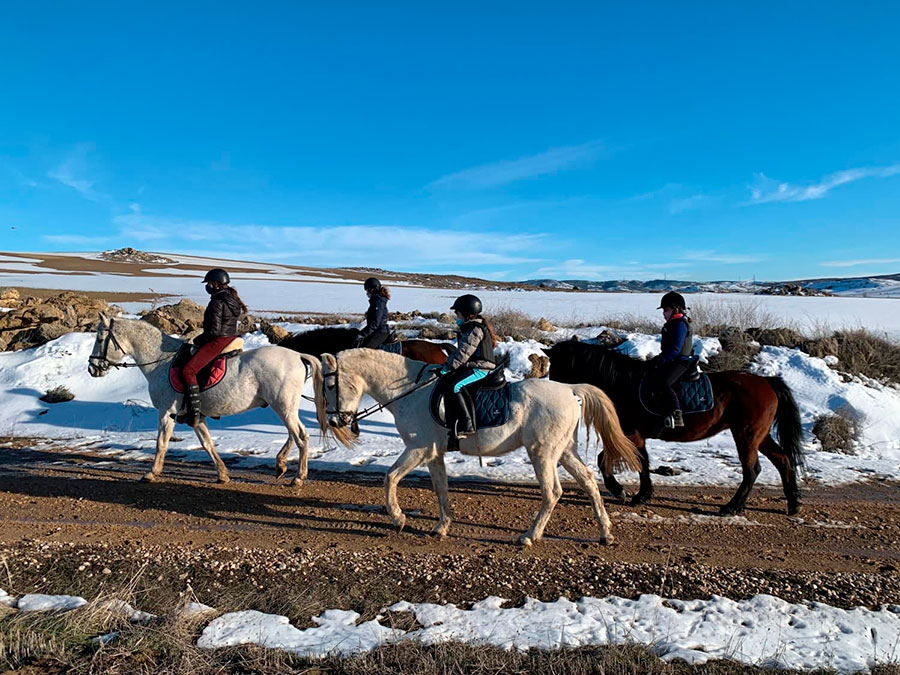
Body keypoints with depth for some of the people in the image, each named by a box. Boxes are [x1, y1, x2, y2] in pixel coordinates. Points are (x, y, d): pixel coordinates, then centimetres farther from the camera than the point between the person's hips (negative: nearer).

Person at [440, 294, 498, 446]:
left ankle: (466, 424, -26)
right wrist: (447, 363, 13)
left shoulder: (475, 329, -15)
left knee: (452, 386, -27)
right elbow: (460, 350, 23)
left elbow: (463, 353, -21)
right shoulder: (470, 327, 19)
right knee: (445, 382, 6)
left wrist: (448, 367, -15)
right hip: (472, 366, 11)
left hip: (479, 369, -11)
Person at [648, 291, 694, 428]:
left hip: (679, 362, -11)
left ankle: (677, 418, -31)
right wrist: (659, 359, 13)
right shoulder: (672, 324, 17)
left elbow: (675, 349, -23)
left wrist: (660, 360, -23)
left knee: (663, 383, -30)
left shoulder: (680, 324, -15)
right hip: (671, 361, 11)